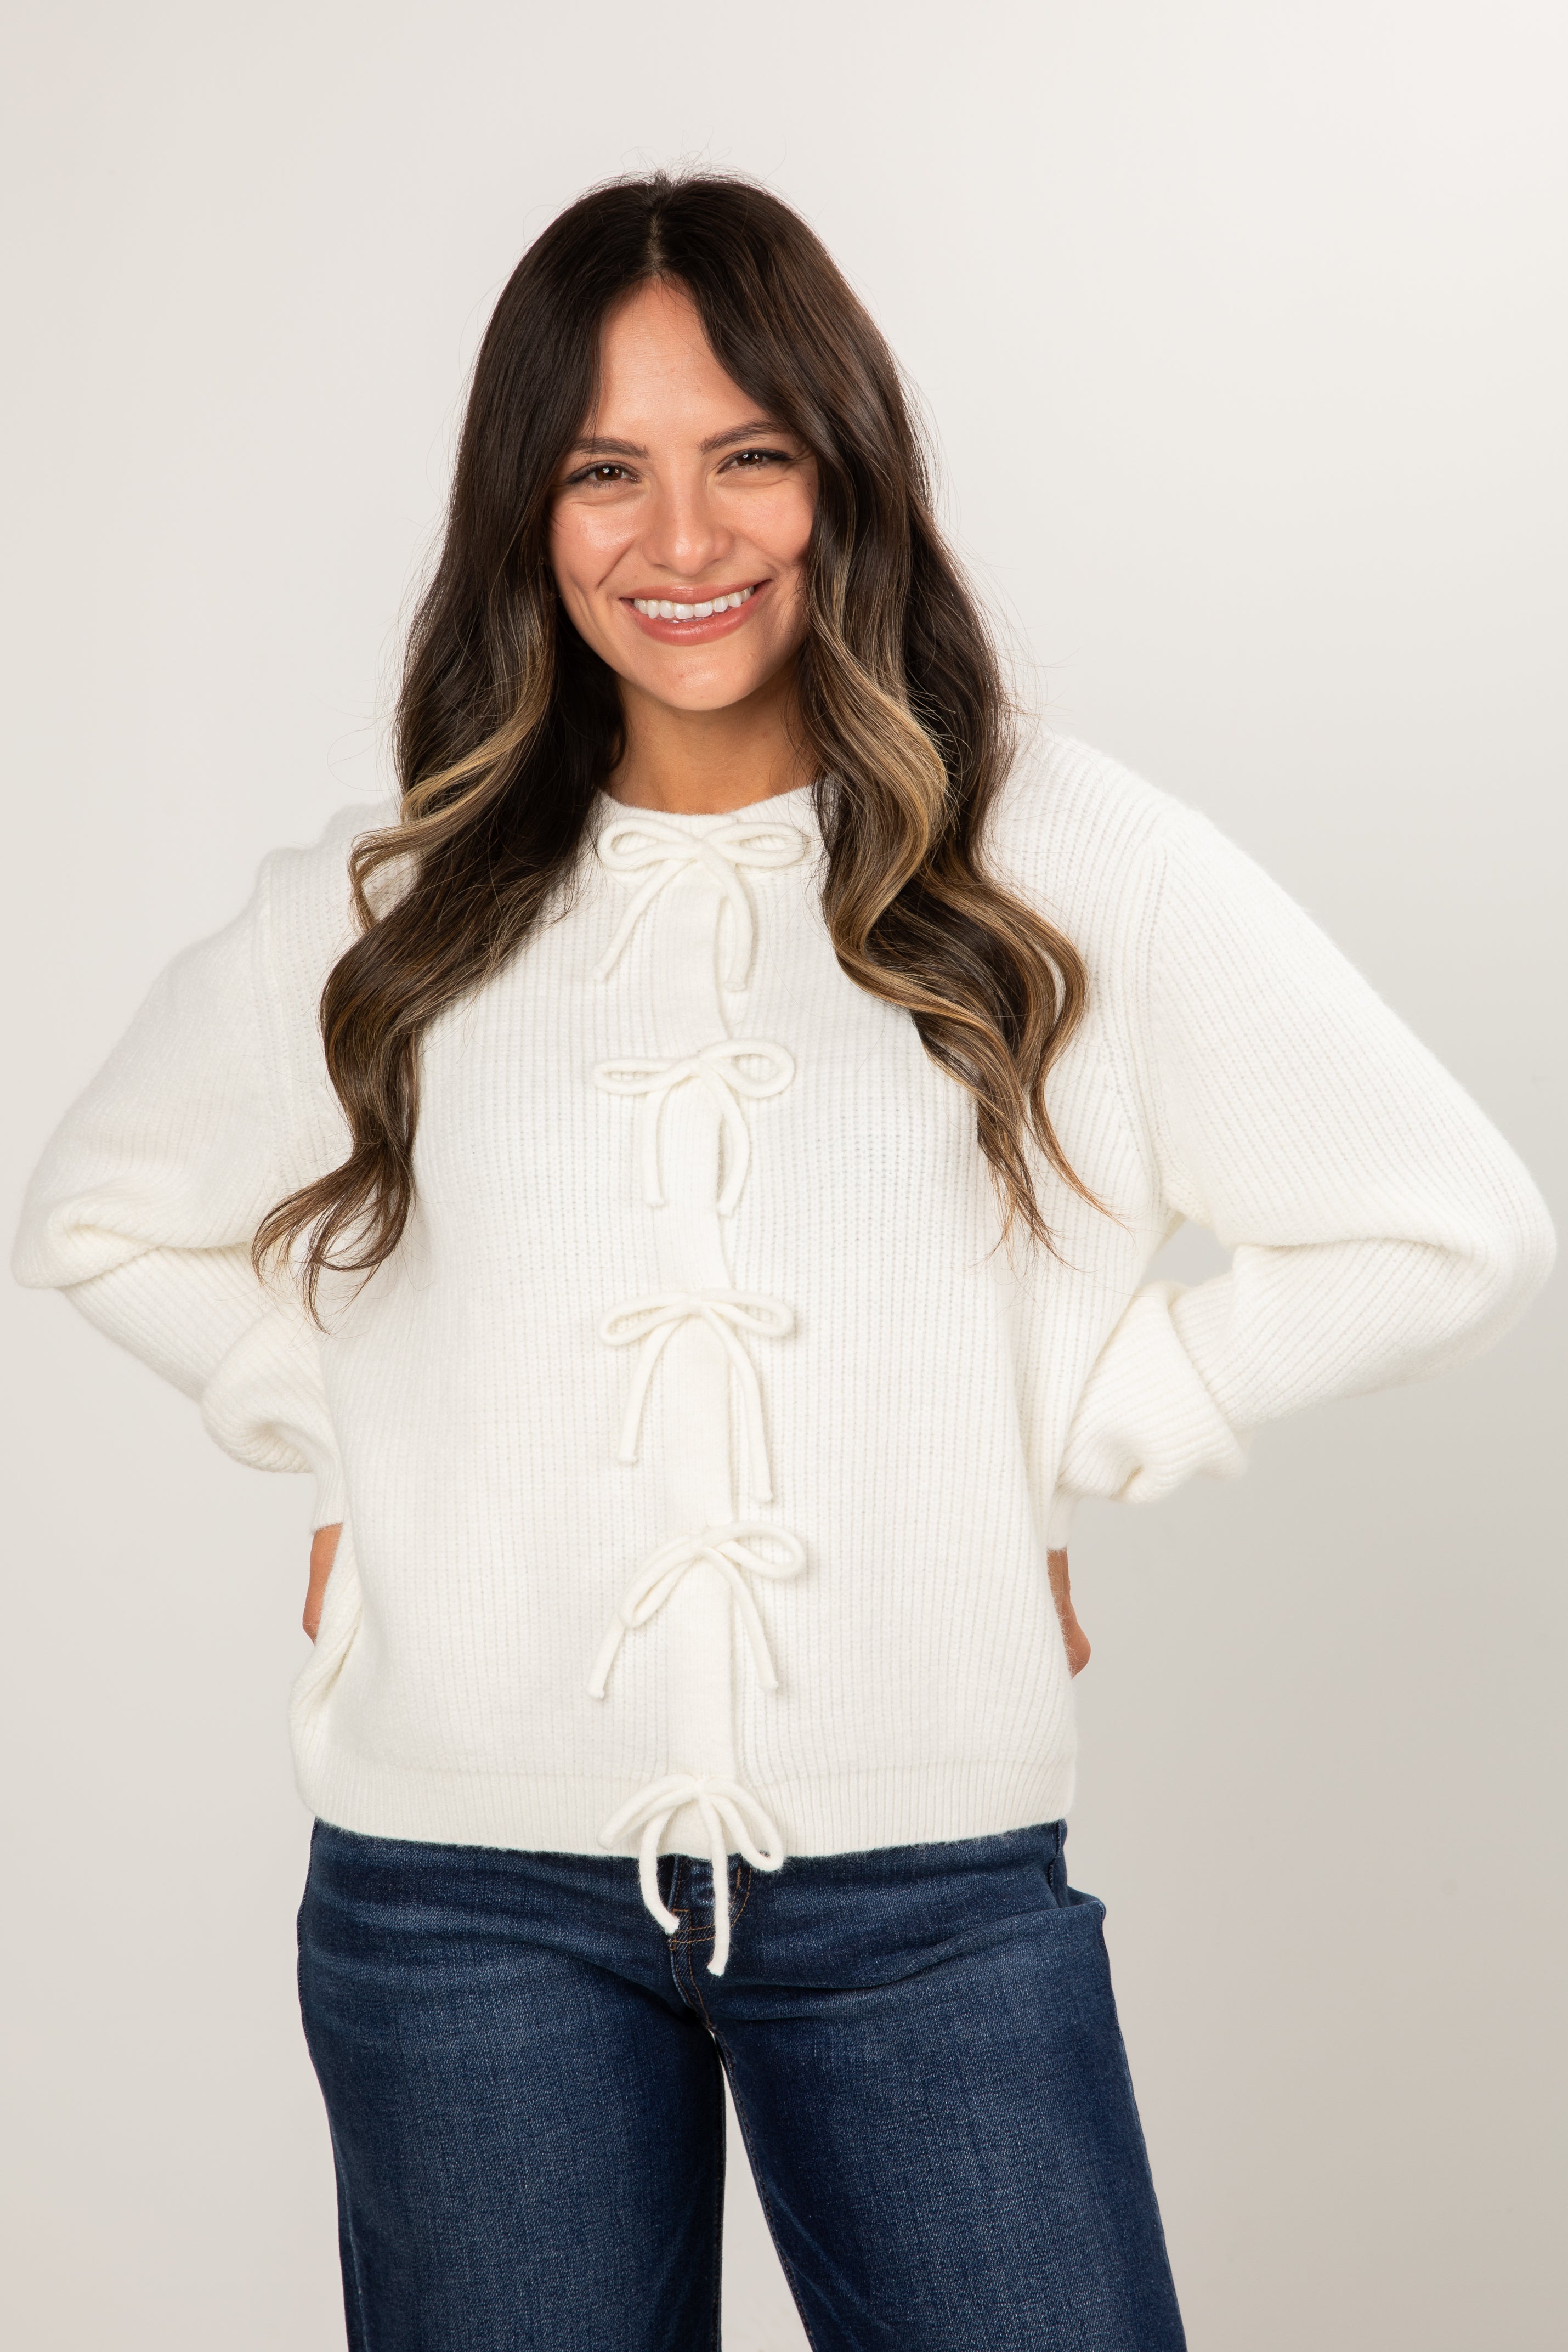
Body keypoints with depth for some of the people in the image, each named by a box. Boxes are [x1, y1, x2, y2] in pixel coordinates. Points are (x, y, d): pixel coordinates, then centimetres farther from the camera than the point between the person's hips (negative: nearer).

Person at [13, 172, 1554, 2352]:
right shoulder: (383, 910, 5)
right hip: (469, 1890, 2)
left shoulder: (1062, 863, -1)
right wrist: (348, 1439, 5)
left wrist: (1059, 1442, -2)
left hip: (934, 1887, -1)